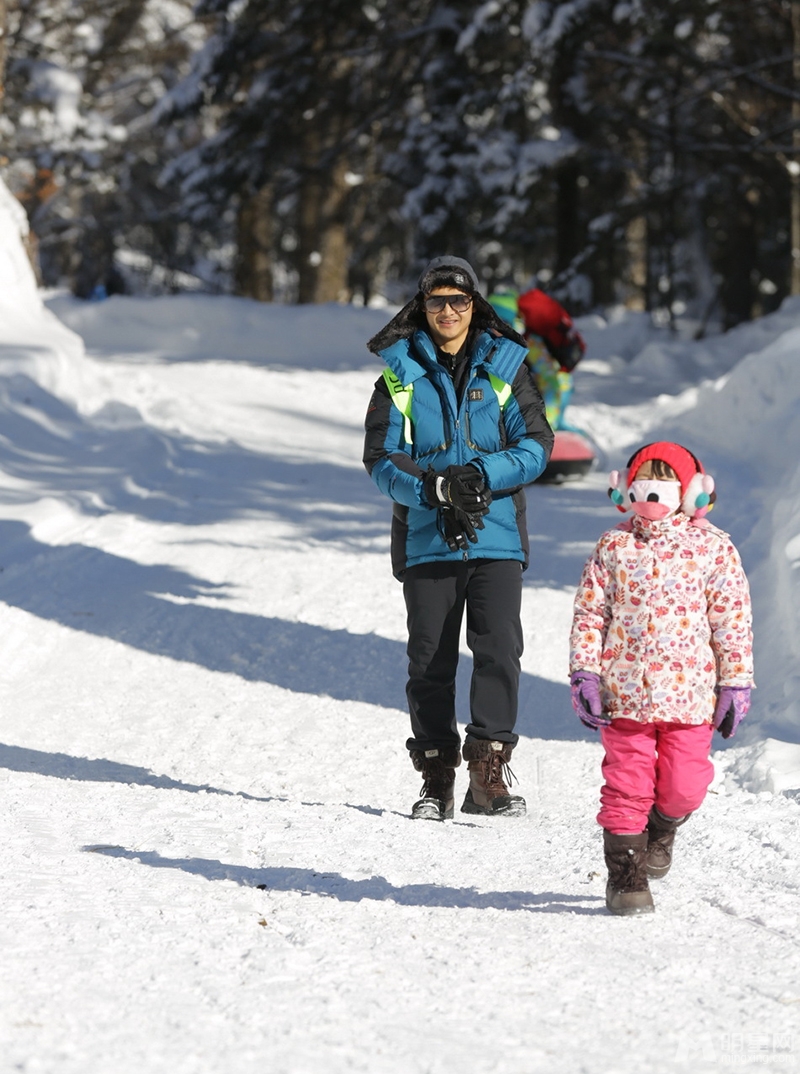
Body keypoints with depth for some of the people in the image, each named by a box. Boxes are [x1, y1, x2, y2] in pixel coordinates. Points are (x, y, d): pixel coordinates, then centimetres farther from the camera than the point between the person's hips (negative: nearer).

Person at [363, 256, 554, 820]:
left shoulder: (505, 367, 7)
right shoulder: (400, 373, 7)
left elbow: (536, 445, 1)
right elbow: (382, 457, 0)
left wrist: (483, 476, -16)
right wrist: (435, 488, -17)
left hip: (497, 536, -1)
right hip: (426, 538, 1)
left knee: (499, 650, -12)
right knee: (430, 660, 2)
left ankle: (490, 771, -9)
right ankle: (436, 778, 8)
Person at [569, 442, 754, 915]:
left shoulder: (714, 548, 2)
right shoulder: (613, 547, 4)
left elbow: (733, 621, 4)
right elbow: (589, 612, 6)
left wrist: (735, 683, 1)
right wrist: (585, 673, -2)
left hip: (689, 693, 0)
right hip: (624, 693, 0)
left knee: (684, 786, -1)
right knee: (626, 786, 1)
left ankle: (663, 827, 33)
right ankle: (625, 870, 13)